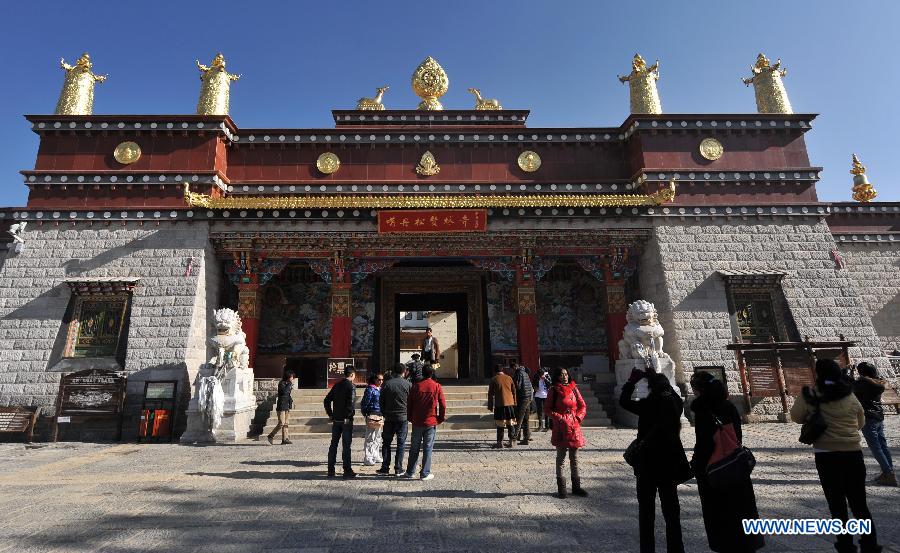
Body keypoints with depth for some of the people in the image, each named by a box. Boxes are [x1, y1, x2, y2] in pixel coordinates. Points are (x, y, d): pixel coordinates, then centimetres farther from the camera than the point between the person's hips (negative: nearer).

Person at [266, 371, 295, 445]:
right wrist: (290, 384, -18)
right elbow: (284, 391, -26)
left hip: (287, 406, 8)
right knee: (281, 423, -10)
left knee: (285, 424, 5)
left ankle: (284, 439, 5)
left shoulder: (288, 384, 16)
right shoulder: (282, 383, -9)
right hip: (281, 406, -8)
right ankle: (271, 436, 6)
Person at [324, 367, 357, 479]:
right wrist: (348, 415, -14)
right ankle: (347, 471, 5)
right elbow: (351, 402, -23)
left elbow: (327, 400, 10)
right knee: (346, 445, 1)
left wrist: (330, 414, 12)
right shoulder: (351, 386, -11)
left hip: (336, 419, 6)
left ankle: (331, 470, 18)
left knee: (333, 444, 13)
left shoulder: (336, 385, 9)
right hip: (346, 420, -6)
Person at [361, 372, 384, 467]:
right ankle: (367, 458, 4)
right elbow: (365, 403, -13)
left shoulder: (380, 389, 11)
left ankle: (376, 456, 26)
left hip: (380, 415, 8)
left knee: (378, 437, 16)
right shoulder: (370, 389, -12)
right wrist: (365, 414, -8)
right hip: (372, 415, -8)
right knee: (370, 437, -4)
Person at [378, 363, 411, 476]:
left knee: (386, 442, 12)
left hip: (389, 417, 1)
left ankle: (385, 468, 12)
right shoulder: (408, 384, -4)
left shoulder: (386, 384, 0)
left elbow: (381, 401, 4)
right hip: (403, 417, -1)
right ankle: (398, 469, 8)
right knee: (401, 443, 7)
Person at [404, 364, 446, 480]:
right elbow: (443, 405, -4)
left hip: (417, 422, 2)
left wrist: (410, 418, 14)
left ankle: (410, 472, 20)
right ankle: (425, 473, 8)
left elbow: (409, 404, 2)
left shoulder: (415, 386, -1)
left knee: (414, 448, 12)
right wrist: (441, 418, 8)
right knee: (428, 448, 5)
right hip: (431, 422, -2)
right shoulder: (437, 386, -4)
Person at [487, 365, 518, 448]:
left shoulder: (494, 379, -1)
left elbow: (490, 394, 0)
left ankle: (499, 442, 3)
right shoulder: (509, 378, 8)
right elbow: (514, 391, 12)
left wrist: (490, 406, 6)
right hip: (510, 403, 3)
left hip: (499, 404, -3)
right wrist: (514, 403, 19)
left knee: (500, 424, 2)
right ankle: (512, 441, 13)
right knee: (510, 423, 11)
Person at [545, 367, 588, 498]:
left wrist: (578, 418, -4)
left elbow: (583, 406, 10)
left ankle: (576, 486, 22)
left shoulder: (573, 388, 5)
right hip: (560, 428, -3)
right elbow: (547, 409, -3)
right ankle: (561, 487, 14)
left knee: (574, 458, 11)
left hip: (574, 426, 3)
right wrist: (559, 418, -12)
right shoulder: (553, 390, -4)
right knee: (561, 457, 4)